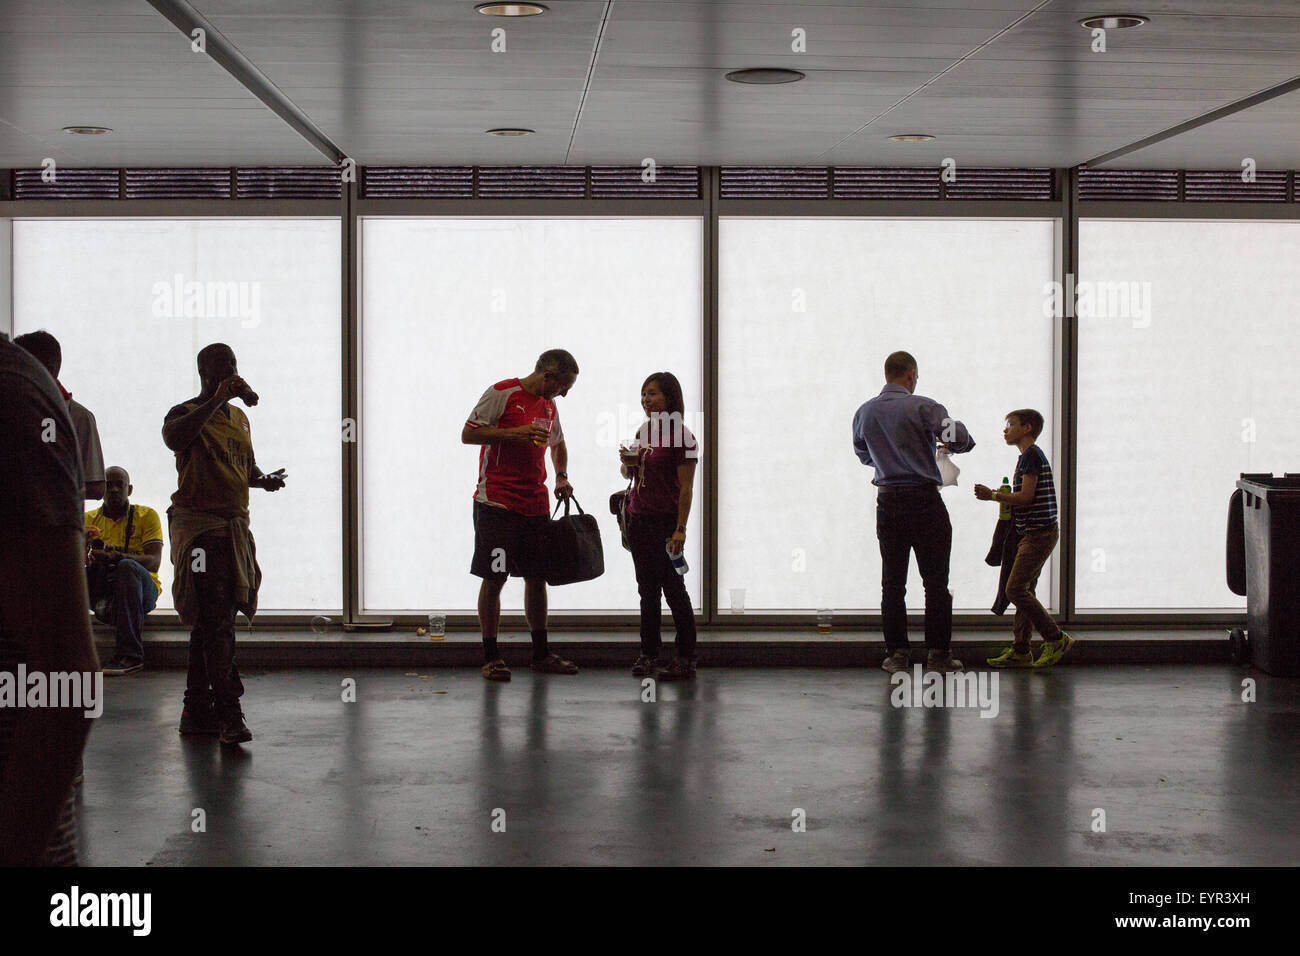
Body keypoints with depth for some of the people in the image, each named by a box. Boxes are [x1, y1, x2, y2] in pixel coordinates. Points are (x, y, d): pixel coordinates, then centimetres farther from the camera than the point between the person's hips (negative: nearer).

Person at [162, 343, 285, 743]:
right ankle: (228, 714, -16)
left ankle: (197, 710, 18)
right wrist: (216, 401, -31)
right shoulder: (187, 414, -5)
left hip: (235, 527, 8)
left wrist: (264, 480, 5)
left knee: (209, 622, 12)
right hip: (199, 527, -8)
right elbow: (173, 438, -30)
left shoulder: (239, 417, 18)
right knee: (216, 622, -14)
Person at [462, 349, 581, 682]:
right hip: (497, 503, -7)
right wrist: (514, 433, -17)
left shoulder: (548, 407, 17)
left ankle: (541, 654, 17)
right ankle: (491, 657, 3)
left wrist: (561, 476, 19)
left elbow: (558, 443, 35)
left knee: (537, 578, 8)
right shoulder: (501, 393, -5)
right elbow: (468, 434, -8)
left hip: (535, 505, 7)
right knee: (494, 578, -4)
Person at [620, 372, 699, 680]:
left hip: (665, 522, -7)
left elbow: (686, 486, -14)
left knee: (673, 590, -3)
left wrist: (680, 528, -19)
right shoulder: (644, 431, 13)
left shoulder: (680, 436, -10)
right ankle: (648, 654, 18)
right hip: (638, 520, 7)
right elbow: (630, 475, 24)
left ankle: (686, 659, 2)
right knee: (647, 591, 11)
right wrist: (628, 463, 1)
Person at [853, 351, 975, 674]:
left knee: (892, 581, 9)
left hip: (888, 502, 4)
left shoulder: (864, 412, 7)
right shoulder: (923, 407, -10)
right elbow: (960, 439, -20)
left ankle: (896, 653, 8)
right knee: (935, 580, 3)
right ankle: (938, 653, 4)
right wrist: (956, 442, 3)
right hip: (924, 500, -4)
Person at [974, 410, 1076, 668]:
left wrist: (992, 496, -11)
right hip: (1034, 533, 10)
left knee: (1015, 589, -12)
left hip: (1039, 533, -10)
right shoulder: (1031, 455, 20)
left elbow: (1026, 497, -18)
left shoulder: (1031, 455, -12)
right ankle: (1020, 650, 9)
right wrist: (1003, 496, 11)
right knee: (1024, 590, 8)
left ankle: (1056, 639, -6)